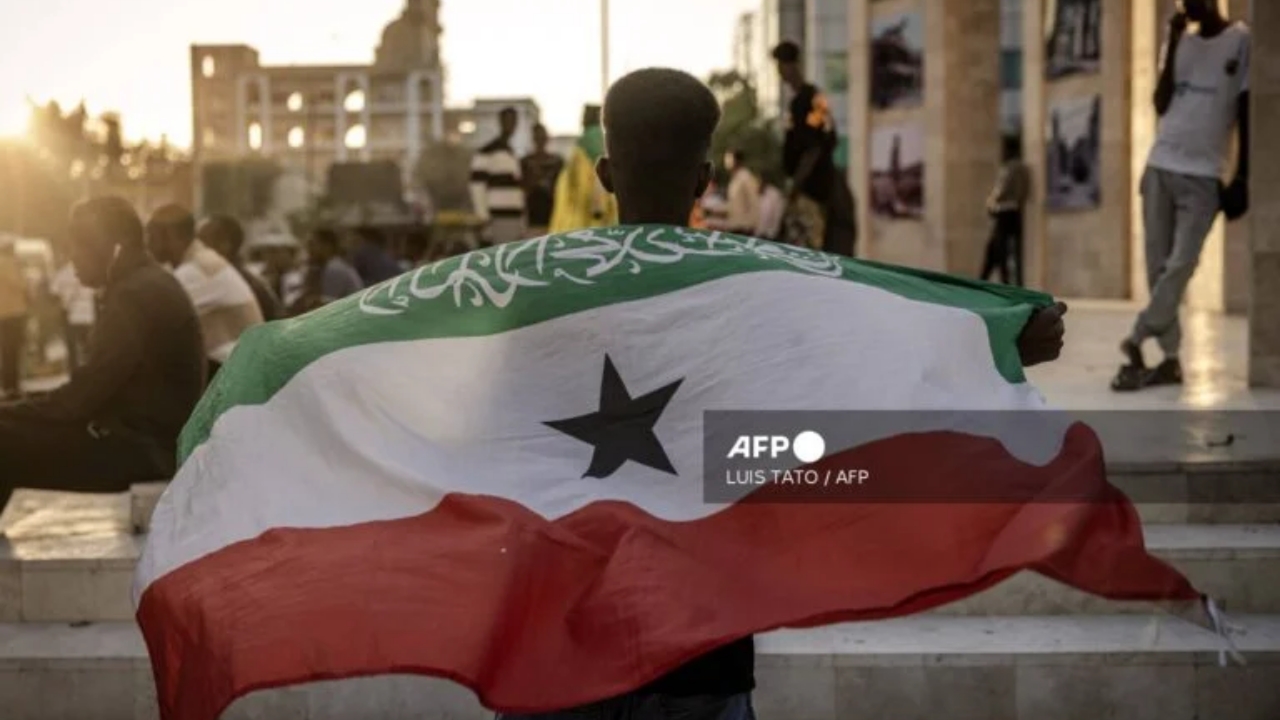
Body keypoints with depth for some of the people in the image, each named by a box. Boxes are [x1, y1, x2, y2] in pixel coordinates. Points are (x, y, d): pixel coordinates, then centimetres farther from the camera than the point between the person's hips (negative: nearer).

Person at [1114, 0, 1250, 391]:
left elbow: (1246, 112, -1)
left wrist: (1242, 178, -5)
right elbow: (1162, 104, 6)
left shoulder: (1241, 41, 1)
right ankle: (1169, 358, 5)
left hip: (1203, 175, -5)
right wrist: (1172, 44, -1)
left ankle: (1136, 343, -10)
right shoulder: (1183, 43, 15)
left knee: (1180, 266, -13)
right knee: (1158, 267, 2)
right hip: (1160, 167, 5)